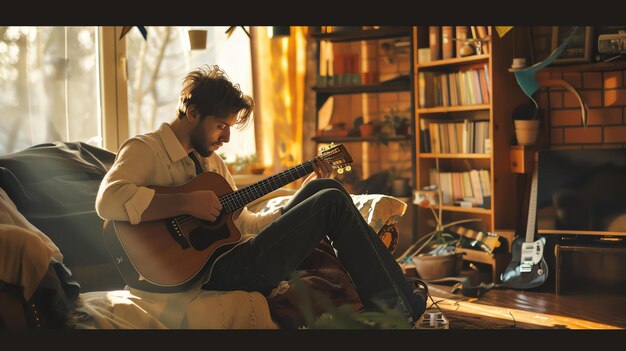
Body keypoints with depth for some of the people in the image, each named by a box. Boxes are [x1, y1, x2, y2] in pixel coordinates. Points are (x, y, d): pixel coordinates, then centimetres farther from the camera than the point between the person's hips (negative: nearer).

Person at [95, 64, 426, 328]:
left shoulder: (211, 161, 21)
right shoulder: (144, 149, -4)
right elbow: (109, 200, -25)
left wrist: (306, 193, 16)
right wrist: (187, 203, -25)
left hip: (231, 259, 9)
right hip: (212, 272, -9)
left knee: (326, 190, 3)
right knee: (333, 202, -9)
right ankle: (402, 308, -2)